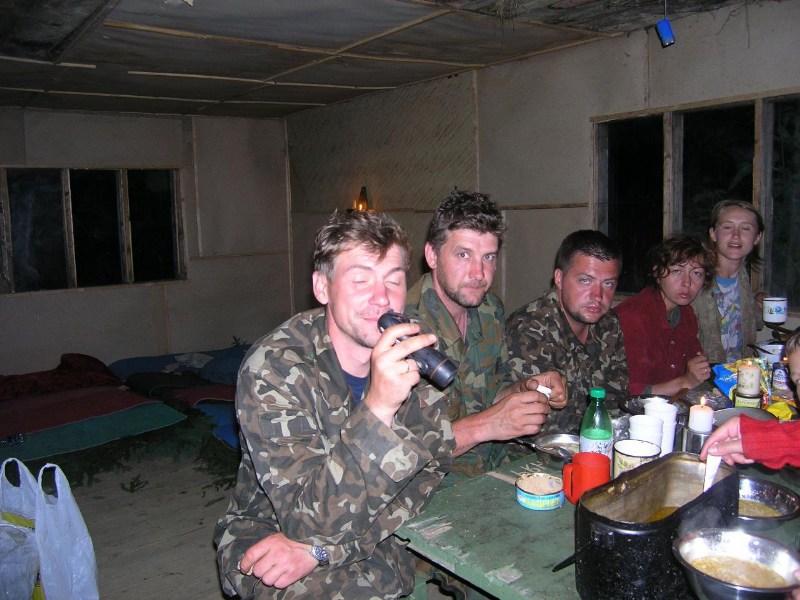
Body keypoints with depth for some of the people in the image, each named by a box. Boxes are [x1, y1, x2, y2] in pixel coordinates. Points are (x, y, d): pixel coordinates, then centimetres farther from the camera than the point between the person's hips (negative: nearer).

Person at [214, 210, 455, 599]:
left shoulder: (409, 352, -10)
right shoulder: (274, 367, -23)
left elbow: (430, 469, -8)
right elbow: (313, 522, -27)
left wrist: (321, 548, -18)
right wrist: (377, 407, -43)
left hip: (375, 538, 6)